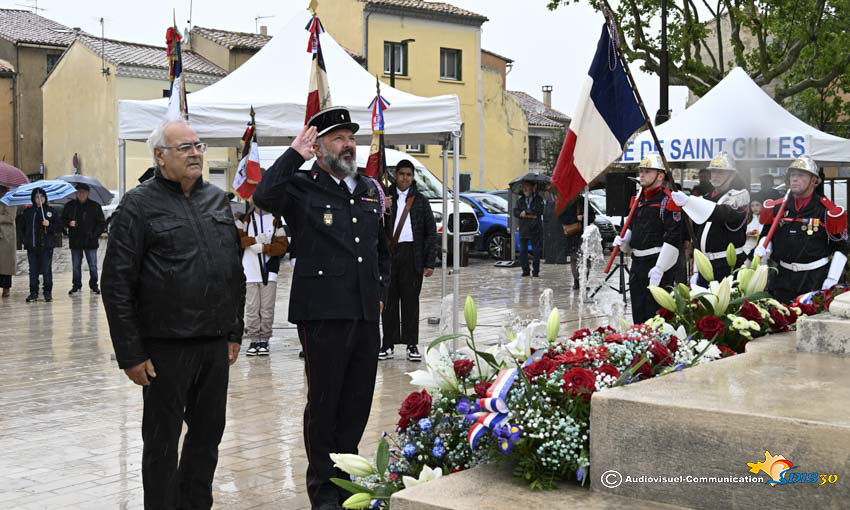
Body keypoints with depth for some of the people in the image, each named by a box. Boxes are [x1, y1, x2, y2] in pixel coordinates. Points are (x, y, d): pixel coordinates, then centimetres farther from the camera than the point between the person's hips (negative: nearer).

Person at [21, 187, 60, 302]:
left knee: (46, 270, -1)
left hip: (46, 245, -2)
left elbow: (59, 227, 2)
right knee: (33, 270, 6)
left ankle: (48, 292, 6)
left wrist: (49, 225, -14)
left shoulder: (51, 211, 3)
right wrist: (25, 239, 4)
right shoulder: (28, 212, 9)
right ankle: (33, 292, 13)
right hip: (32, 246, 2)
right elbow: (22, 227, 16)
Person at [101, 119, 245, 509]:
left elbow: (236, 272, 17)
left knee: (208, 436, 14)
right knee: (162, 442, 5)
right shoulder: (138, 205, -6)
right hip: (165, 347, -5)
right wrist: (130, 353, -12)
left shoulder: (217, 199, 11)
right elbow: (116, 284, -9)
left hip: (215, 345, 5)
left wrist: (234, 332, 13)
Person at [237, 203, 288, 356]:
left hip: (269, 271, 0)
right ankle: (254, 339, 7)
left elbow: (282, 246, 1)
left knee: (267, 308, 0)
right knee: (252, 308, 0)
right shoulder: (246, 218, 6)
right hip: (250, 270, 0)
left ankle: (264, 340, 7)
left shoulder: (275, 220, 6)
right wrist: (255, 239, -11)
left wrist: (263, 247, -10)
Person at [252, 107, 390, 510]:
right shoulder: (301, 188, -3)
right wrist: (294, 154, -16)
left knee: (358, 401, 12)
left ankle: (346, 477, 28)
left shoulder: (369, 190, 16)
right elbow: (265, 196, -26)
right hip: (323, 313, -6)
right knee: (323, 402, 4)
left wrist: (380, 291, 14)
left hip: (367, 314, 6)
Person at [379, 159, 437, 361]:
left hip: (412, 255, 0)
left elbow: (431, 232, 7)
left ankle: (412, 344, 9)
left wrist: (430, 262, -1)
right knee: (389, 300, 4)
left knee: (410, 300, 3)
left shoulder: (420, 200, 9)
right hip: (388, 253, 1)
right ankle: (388, 343, 11)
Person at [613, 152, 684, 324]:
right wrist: (623, 240, 6)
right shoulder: (640, 199, 16)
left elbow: (673, 237, -17)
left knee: (655, 314, -7)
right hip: (638, 263, 8)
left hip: (657, 262, -8)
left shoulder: (667, 200, -11)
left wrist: (660, 268, -20)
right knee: (638, 312, 13)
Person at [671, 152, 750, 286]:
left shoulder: (739, 195, -4)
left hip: (728, 266, -7)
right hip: (705, 266, 7)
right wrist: (696, 271, 15)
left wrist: (688, 202, -38)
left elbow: (725, 214, -27)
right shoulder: (707, 199, 18)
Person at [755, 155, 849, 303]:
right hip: (784, 277, 4)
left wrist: (832, 280, -11)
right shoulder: (776, 207, 5)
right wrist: (763, 248, -3)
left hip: (816, 278, -4)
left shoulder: (826, 210, -6)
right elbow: (766, 235, 20)